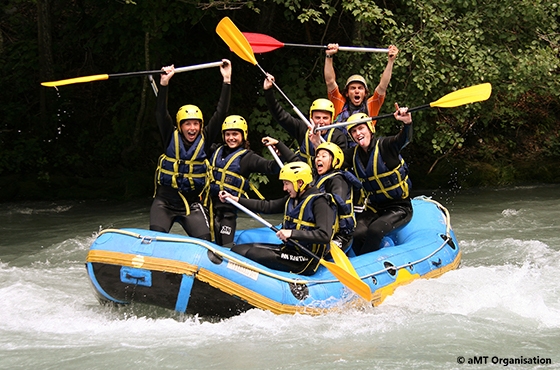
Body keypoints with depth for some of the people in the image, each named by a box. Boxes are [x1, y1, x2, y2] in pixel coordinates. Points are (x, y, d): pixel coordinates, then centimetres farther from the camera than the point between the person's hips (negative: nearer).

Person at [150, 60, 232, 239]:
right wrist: (164, 83, -28)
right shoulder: (171, 137, -3)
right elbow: (161, 113, -15)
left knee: (204, 241, -13)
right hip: (165, 201, -1)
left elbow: (220, 114, -5)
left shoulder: (205, 139, -1)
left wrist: (227, 81, -11)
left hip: (192, 204, 1)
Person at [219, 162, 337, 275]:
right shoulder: (292, 199, 13)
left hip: (305, 261, -9)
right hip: (288, 249, 9)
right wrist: (235, 199, 12)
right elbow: (267, 206, 16)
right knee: (237, 249, -1)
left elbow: (325, 236, -25)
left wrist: (292, 233, -29)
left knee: (245, 253, -20)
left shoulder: (319, 202, -14)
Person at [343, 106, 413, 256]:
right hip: (374, 208, 5)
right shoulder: (354, 154, 5)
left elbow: (404, 139, -32)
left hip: (399, 208, -5)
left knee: (374, 230, -29)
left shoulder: (385, 146, -13)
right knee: (358, 233, -23)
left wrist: (407, 123, -54)